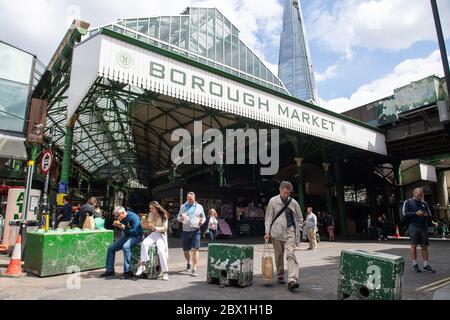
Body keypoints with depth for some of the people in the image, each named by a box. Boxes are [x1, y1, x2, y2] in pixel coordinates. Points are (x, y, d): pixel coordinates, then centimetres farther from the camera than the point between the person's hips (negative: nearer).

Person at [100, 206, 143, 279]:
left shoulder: (133, 217, -20)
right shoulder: (122, 218, 5)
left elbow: (135, 231, -26)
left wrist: (124, 227, -24)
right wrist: (117, 225, -4)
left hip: (136, 236, -9)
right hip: (127, 236, 9)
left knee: (125, 246, -36)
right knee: (111, 248, 4)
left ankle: (128, 271, -31)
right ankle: (110, 270, 14)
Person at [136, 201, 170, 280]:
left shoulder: (164, 216, -3)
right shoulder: (150, 215, 12)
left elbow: (165, 228, -7)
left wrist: (155, 228, -21)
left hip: (161, 235, -4)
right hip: (152, 234, 4)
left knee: (161, 250, -28)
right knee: (144, 243, -29)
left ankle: (165, 272, -21)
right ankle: (142, 264, -31)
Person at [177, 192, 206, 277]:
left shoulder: (199, 207, 8)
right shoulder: (183, 207, 10)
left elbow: (203, 217, 15)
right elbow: (178, 218, 12)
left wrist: (202, 220, -9)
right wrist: (181, 218, -12)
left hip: (196, 231, -2)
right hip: (185, 231, 2)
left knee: (195, 249, -10)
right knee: (185, 250, 10)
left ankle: (194, 269, -6)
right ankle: (189, 263, 39)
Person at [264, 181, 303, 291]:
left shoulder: (293, 203, 4)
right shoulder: (273, 201, 1)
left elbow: (300, 219, 15)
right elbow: (268, 217, 3)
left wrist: (296, 230, 6)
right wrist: (267, 232, -3)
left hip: (290, 232, 0)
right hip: (277, 232, 0)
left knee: (290, 254, -14)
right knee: (278, 256, 10)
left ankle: (292, 280, -19)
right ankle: (280, 276, 27)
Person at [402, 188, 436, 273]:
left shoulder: (424, 203, 17)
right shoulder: (408, 202, 4)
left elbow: (430, 215, 17)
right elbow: (405, 213, -5)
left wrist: (426, 215, -6)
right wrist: (416, 213, -16)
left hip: (423, 227, 4)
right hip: (413, 226, -4)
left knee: (424, 246, 3)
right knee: (414, 245, -2)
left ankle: (425, 265, 9)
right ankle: (415, 264, 5)